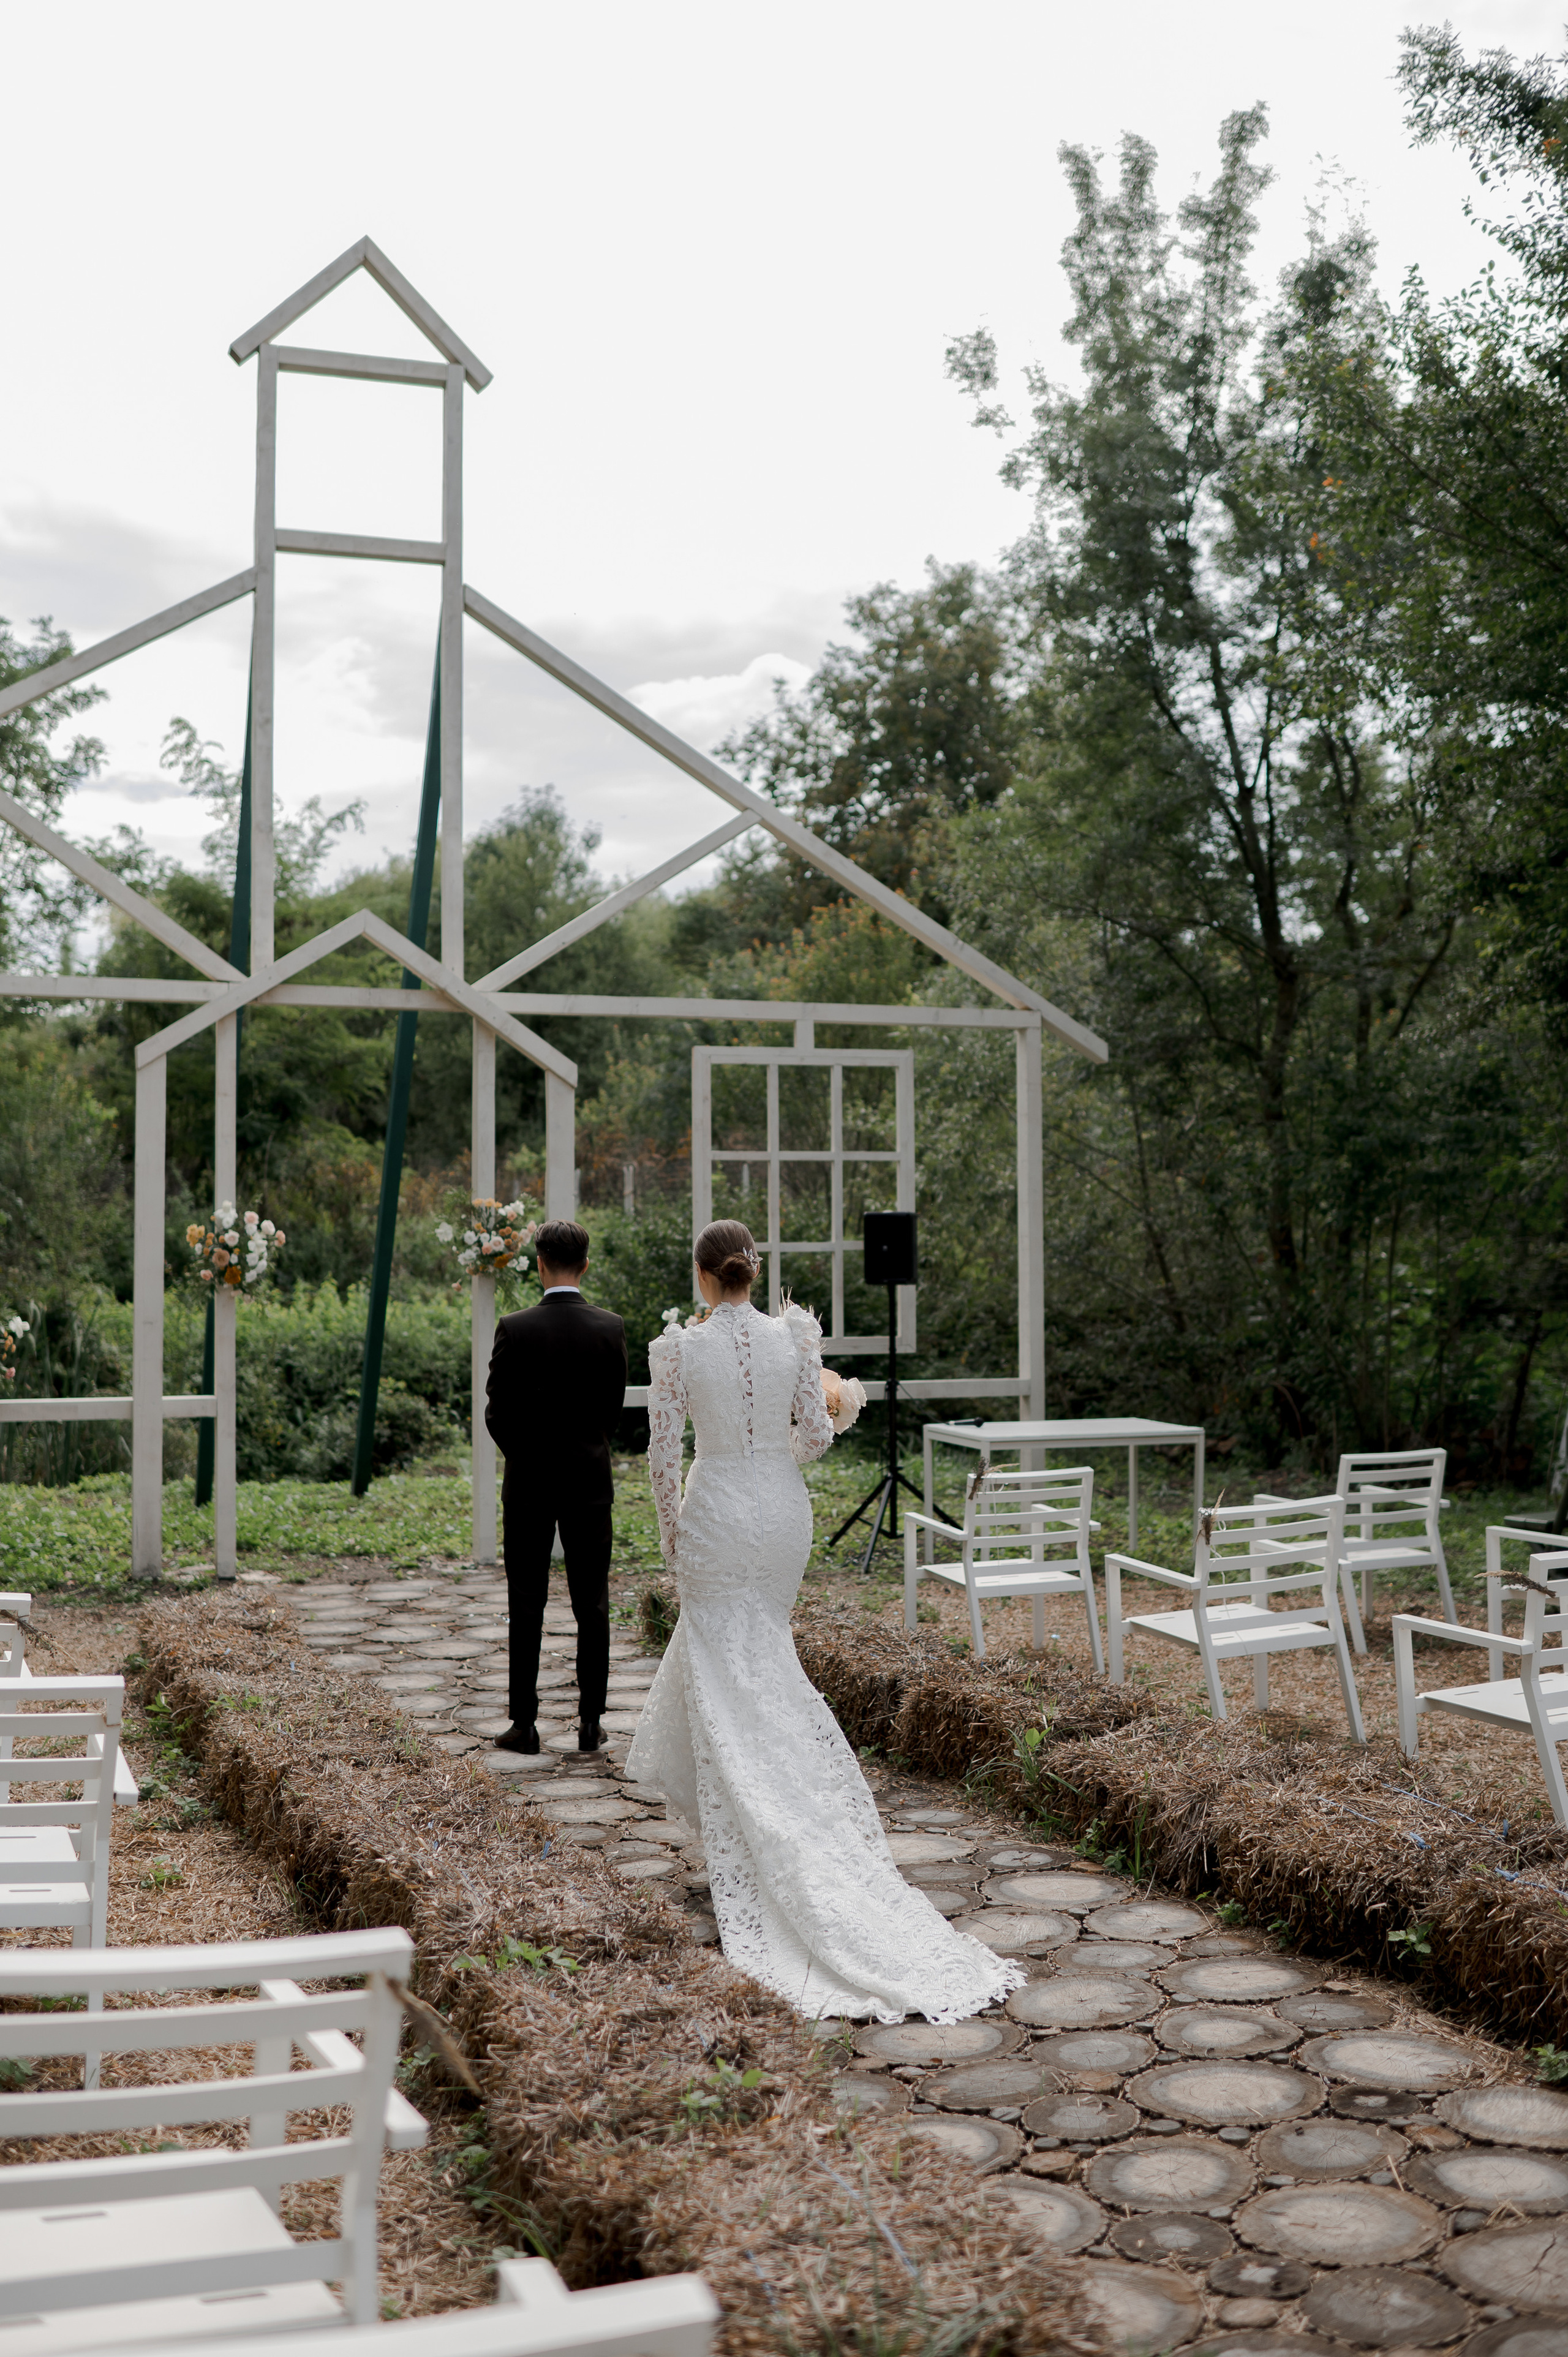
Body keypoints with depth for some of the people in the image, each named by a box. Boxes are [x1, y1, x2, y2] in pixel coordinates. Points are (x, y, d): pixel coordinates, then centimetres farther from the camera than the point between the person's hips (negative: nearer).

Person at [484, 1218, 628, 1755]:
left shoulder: (515, 1329, -11)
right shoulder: (611, 1328, -6)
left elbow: (497, 1411, -5)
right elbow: (614, 1403, 5)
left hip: (529, 1485, -1)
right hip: (590, 1480, 1)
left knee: (526, 1608, 6)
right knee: (592, 1606, 8)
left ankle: (524, 1723, 10)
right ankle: (591, 1722, 11)